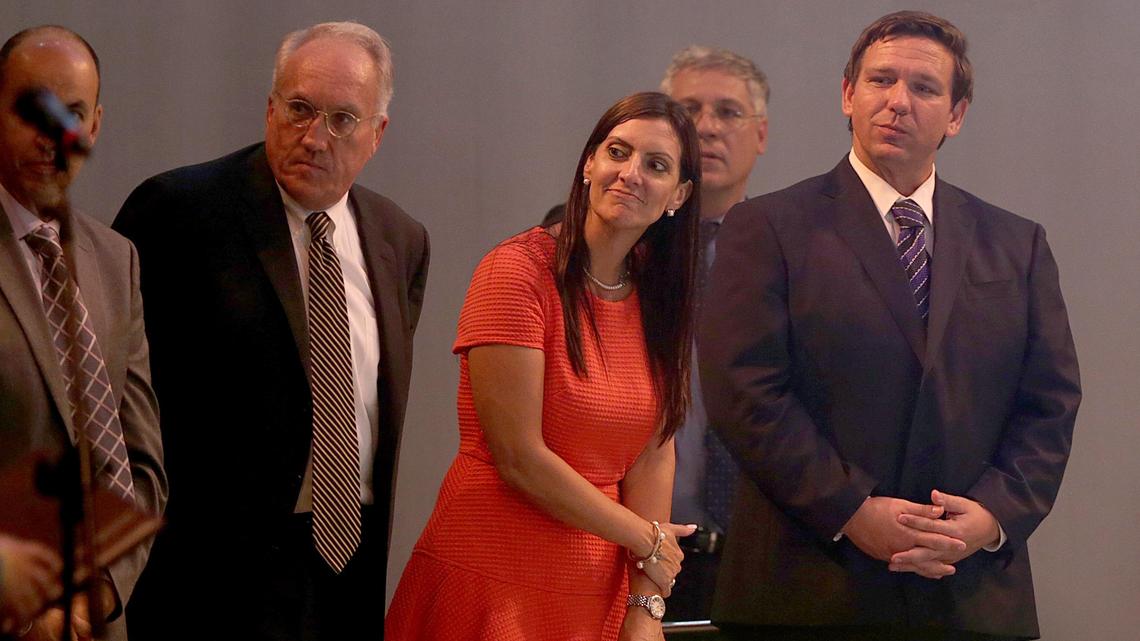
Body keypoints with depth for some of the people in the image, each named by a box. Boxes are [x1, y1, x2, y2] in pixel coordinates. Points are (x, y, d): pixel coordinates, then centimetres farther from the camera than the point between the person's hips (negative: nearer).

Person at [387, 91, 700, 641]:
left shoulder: (658, 300, 9)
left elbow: (654, 453, 1)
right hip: (494, 579, -5)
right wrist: (647, 538, -7)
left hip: (600, 588, 6)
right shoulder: (516, 272, -11)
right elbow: (519, 460, -15)